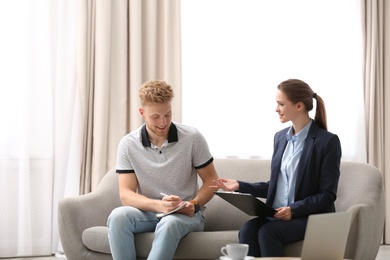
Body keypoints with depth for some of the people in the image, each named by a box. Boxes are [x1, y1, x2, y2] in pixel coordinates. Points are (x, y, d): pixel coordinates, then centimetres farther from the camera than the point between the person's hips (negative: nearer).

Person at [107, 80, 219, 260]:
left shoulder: (192, 138, -5)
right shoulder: (128, 144, -3)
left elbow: (211, 180, 4)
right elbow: (126, 194, -7)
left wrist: (194, 204, -17)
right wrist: (158, 205, -26)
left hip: (185, 214, -2)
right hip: (148, 211, 2)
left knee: (169, 223, -37)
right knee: (118, 216, -31)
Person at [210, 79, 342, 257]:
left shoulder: (327, 141, -7)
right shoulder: (280, 137, 13)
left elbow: (327, 195, -9)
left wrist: (294, 210, -22)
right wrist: (240, 186, 7)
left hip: (311, 217, -5)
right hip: (277, 216, 5)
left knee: (267, 232, -32)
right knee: (247, 230, -26)